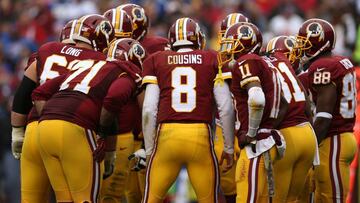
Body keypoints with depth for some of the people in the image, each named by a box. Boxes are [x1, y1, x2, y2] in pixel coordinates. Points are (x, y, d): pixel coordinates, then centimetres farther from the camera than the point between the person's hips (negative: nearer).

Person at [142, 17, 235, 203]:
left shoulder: (156, 61, 12)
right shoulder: (213, 60, 11)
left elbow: (149, 110, 5)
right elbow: (226, 108, 5)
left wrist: (149, 150, 12)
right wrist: (229, 147, 14)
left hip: (167, 135, 0)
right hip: (200, 137, 0)